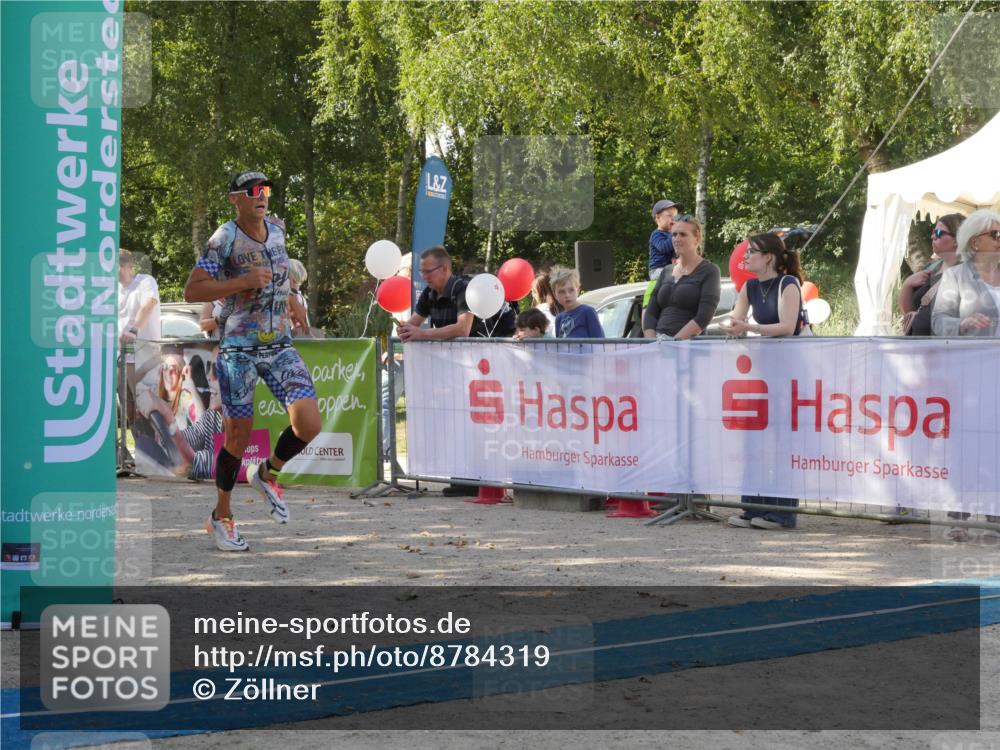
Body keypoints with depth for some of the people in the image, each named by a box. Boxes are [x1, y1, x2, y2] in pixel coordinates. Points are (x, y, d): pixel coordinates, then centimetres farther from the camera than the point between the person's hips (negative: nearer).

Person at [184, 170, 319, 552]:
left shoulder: (276, 228, 7)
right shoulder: (225, 238, -11)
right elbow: (192, 291, -16)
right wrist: (244, 282, -23)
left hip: (280, 346, 5)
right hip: (238, 350, -5)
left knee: (309, 425, -10)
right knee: (238, 436, 0)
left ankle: (268, 473, 20)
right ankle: (221, 517, 20)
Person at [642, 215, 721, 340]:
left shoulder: (709, 272, 3)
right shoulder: (666, 272, 20)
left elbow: (703, 318, -8)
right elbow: (650, 313, 14)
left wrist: (674, 342, -15)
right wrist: (652, 343, -3)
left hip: (689, 343, -4)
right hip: (658, 341, 5)